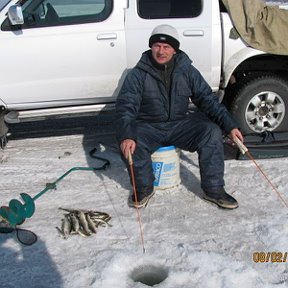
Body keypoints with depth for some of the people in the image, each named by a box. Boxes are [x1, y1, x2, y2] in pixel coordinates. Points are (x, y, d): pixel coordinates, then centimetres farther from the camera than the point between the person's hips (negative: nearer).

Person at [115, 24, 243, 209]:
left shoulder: (187, 71, 1)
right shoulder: (138, 74, -8)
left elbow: (208, 99, 1)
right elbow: (126, 106, -17)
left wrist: (230, 126, -9)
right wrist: (126, 136, -36)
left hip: (179, 125, 2)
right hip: (148, 127, -2)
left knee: (212, 131, -22)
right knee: (130, 145, -32)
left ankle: (214, 190, -8)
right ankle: (144, 188, -3)